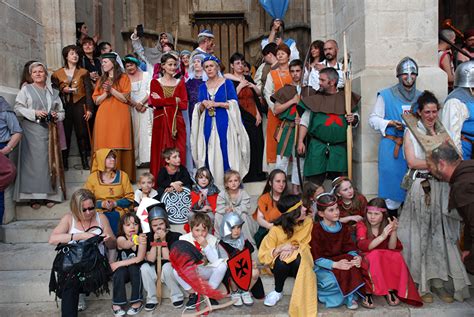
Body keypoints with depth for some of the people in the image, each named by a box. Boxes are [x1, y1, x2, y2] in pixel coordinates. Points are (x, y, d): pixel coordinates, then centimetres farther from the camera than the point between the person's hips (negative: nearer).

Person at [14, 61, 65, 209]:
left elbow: (61, 111, 19)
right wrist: (34, 113, -13)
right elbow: (17, 108, 0)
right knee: (34, 161, -6)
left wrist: (56, 116, -3)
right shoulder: (26, 89, 8)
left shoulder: (53, 92, 17)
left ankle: (49, 194, 9)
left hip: (49, 131, 3)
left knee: (49, 161, 2)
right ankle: (33, 196, -3)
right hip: (32, 131, -3)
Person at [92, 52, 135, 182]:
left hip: (119, 116, -4)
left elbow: (125, 98, -3)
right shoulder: (101, 80, 19)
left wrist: (111, 89, -11)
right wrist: (106, 92, -3)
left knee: (118, 147, -10)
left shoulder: (123, 78, 6)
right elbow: (96, 101, 12)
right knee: (104, 147, -3)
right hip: (103, 117, 4)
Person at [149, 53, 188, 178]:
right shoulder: (155, 82, 7)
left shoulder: (180, 83, 12)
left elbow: (184, 105, 0)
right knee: (161, 153, -2)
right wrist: (174, 100, -9)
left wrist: (163, 101, -7)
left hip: (177, 123, 2)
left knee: (178, 153, -2)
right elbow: (154, 102, -9)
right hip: (161, 122, -1)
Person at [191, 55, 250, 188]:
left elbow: (234, 104, -3)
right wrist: (203, 104, -7)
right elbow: (199, 110, 14)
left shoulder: (227, 83, 4)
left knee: (225, 152, -7)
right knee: (209, 154, 0)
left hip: (224, 124, -3)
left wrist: (217, 104, -11)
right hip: (208, 125, 3)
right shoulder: (203, 87, 15)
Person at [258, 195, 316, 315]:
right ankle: (278, 292, -7)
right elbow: (263, 256, -14)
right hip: (280, 265, 0)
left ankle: (301, 293, -12)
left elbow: (305, 246, -5)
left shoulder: (308, 222, -13)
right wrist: (280, 249, -32)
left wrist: (293, 249, -26)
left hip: (299, 261, 1)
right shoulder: (276, 229, -19)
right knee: (282, 261, -35)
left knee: (299, 259, -34)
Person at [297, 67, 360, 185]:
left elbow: (356, 118, 19)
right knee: (314, 181, -3)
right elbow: (304, 121, 6)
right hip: (317, 147, -1)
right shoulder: (315, 98, 6)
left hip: (339, 148, 1)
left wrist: (353, 120, -5)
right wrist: (300, 142, -3)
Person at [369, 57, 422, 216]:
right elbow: (373, 119, 1)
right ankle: (392, 218, 11)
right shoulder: (386, 95, 2)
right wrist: (391, 123, -14)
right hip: (391, 147, -3)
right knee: (392, 180, -1)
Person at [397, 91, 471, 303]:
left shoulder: (442, 131, 16)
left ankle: (438, 282, 14)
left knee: (441, 235, 4)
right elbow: (412, 161, -7)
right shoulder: (411, 132, 3)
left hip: (441, 187, 4)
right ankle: (423, 285, 7)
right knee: (421, 235, -1)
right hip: (421, 187, -4)